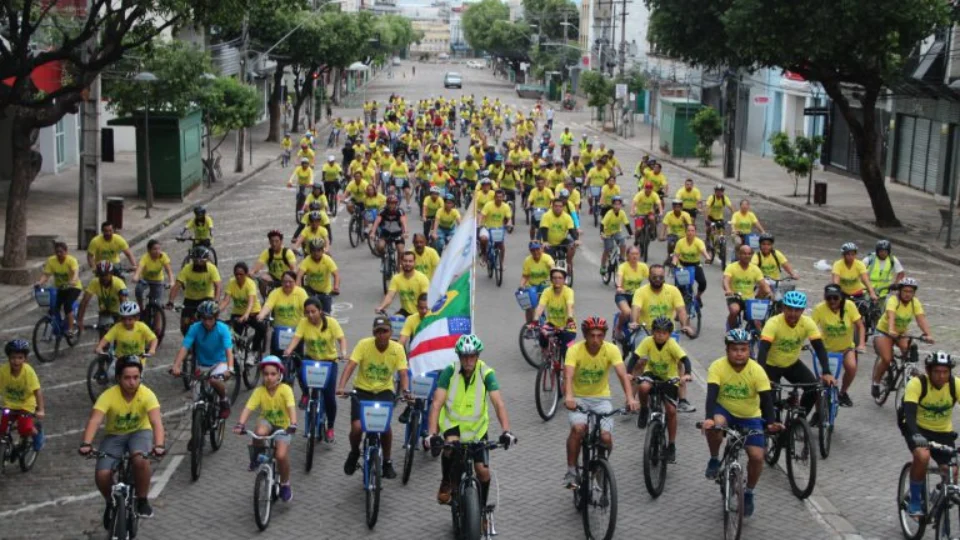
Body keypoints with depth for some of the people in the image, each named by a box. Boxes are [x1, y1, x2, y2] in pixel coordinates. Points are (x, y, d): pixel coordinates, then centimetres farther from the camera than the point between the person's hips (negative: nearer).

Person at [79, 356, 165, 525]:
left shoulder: (147, 394, -24)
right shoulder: (109, 396, -24)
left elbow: (156, 421, -36)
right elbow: (94, 420, -36)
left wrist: (159, 445, -53)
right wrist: (86, 444, -53)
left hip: (139, 432, -1)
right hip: (114, 435, 1)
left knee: (140, 460, -34)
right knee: (102, 476, -19)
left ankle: (142, 500, -10)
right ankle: (112, 503, 14)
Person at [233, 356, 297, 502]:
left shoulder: (285, 389, -20)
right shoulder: (259, 391, -15)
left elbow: (291, 408, -32)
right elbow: (248, 408, -23)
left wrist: (293, 424, -49)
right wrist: (240, 424, -40)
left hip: (282, 426, -1)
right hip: (267, 422, 2)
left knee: (281, 455, -23)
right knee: (260, 432, -36)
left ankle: (285, 484, 4)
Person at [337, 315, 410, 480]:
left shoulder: (397, 349, -12)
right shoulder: (364, 344, -16)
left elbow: (403, 373, -15)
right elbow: (350, 366, -23)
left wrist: (405, 390, -35)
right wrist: (341, 386, -38)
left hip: (384, 391, 1)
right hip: (362, 390, 0)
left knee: (385, 426, -21)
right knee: (357, 427, -18)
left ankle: (387, 461, 5)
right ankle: (354, 453, 17)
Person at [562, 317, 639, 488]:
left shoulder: (611, 350, -13)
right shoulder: (575, 350, -17)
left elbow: (622, 374, -24)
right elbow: (568, 375, -30)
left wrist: (630, 398, -40)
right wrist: (568, 396, -49)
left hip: (601, 398, 1)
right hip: (578, 398, -1)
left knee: (606, 436, -19)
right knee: (578, 428, -30)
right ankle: (571, 471, -14)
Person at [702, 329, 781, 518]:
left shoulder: (757, 371, -19)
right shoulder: (718, 367, -21)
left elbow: (766, 398, -24)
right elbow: (712, 394, -30)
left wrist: (771, 422, -41)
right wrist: (708, 418, -47)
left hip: (750, 417, 1)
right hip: (724, 411, -1)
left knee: (757, 456, -12)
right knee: (714, 425, -36)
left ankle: (749, 493, 15)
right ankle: (714, 460, -7)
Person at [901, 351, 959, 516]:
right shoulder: (917, 383, -25)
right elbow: (909, 412, -33)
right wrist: (916, 435, -51)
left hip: (943, 432, 3)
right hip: (918, 429, -3)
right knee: (922, 456, -32)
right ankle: (915, 500, -12)